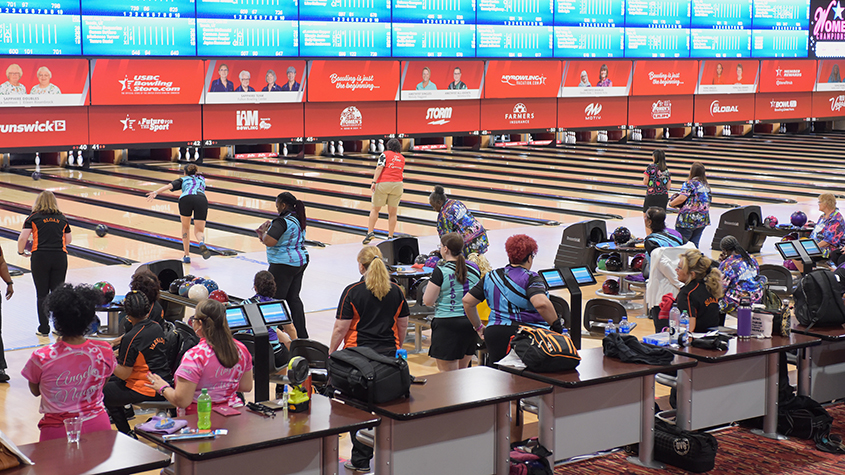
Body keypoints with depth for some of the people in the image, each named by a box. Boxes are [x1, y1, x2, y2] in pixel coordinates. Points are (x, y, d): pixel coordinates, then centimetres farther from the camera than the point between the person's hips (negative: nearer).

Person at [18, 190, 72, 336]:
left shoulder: (34, 218, 2)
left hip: (40, 257, -2)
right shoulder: (62, 218, 11)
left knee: (42, 294, 5)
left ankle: (44, 329, 8)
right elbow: (68, 240, 15)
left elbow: (22, 238, -6)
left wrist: (21, 252, 12)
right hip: (59, 257, 2)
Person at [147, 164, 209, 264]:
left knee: (185, 227, 22)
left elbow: (170, 186, 11)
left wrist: (156, 192, 0)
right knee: (199, 231, 7)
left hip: (186, 199, -1)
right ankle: (202, 243, -29)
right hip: (202, 199, 1)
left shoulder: (183, 179, 30)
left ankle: (187, 256, 18)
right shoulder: (201, 179, 38)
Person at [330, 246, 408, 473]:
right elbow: (403, 325, 11)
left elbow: (340, 328, -8)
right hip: (389, 356, 4)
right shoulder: (396, 291, 3)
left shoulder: (352, 292, -9)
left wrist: (331, 354, 3)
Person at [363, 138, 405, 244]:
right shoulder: (402, 158, 14)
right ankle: (390, 237, 5)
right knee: (392, 212, 5)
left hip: (383, 184, -3)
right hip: (397, 185, 3)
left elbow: (379, 168, -13)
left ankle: (370, 232, -1)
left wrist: (374, 182, -18)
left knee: (375, 209, 7)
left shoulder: (385, 154, 0)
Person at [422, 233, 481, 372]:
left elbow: (427, 301, -12)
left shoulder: (440, 271, -13)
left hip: (447, 323, -6)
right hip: (470, 322, 6)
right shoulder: (474, 268, 4)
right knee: (463, 371, 17)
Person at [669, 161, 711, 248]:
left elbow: (682, 198, -21)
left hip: (688, 219, -7)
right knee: (694, 245, 10)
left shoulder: (690, 183, -11)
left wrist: (671, 204, -3)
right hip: (703, 220, 7)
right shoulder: (706, 185, 12)